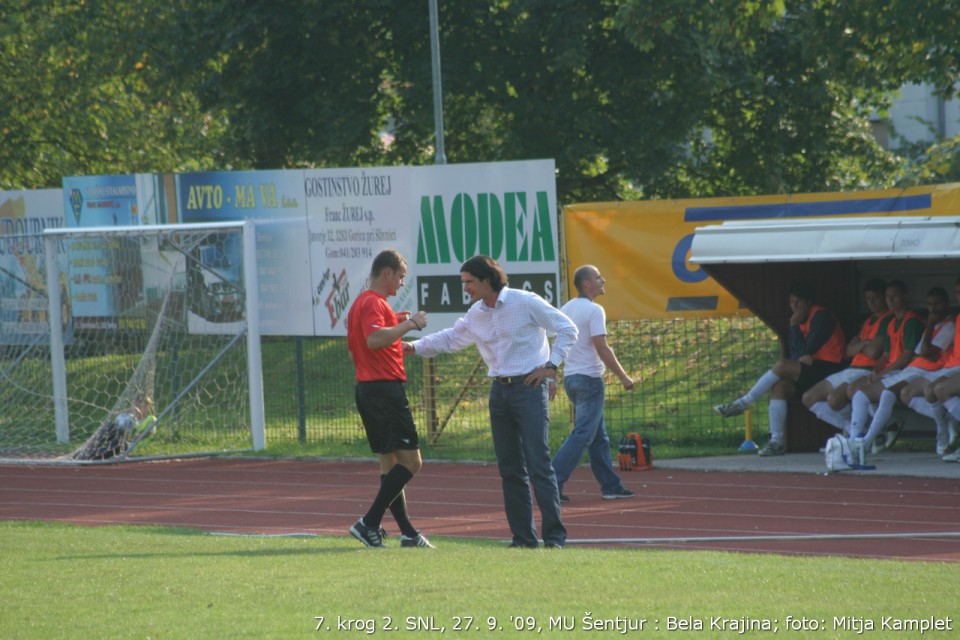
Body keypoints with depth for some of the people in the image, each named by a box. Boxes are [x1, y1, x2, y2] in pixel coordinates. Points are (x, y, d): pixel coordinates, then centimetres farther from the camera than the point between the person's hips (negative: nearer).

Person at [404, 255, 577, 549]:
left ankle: (555, 536, -11)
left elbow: (567, 329, -3)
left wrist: (551, 365, -10)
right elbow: (451, 338, 25)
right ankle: (523, 537, 10)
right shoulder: (476, 315, 10)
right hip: (500, 390, 7)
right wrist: (415, 346, 14)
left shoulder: (527, 303, -9)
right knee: (509, 467, 5)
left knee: (538, 464, -12)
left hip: (530, 387, -7)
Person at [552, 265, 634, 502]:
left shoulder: (566, 309, 11)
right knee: (581, 435, -8)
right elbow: (602, 348, -18)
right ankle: (552, 483, -15)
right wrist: (623, 376, -13)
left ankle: (610, 485, 17)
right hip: (589, 378, -9)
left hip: (570, 377, 9)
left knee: (599, 437, 14)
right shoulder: (594, 311, -14)